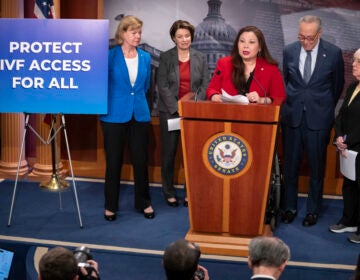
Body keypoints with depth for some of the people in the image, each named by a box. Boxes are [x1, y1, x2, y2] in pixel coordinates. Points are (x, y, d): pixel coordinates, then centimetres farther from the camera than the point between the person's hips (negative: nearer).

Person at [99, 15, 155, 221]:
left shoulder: (145, 57, 6)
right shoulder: (110, 56, -6)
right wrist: (118, 102, 7)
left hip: (140, 115, 3)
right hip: (114, 115, -3)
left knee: (141, 160, 7)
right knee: (114, 162, 4)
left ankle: (144, 202, 22)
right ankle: (111, 206, 16)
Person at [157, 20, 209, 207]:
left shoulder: (200, 58, 7)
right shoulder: (165, 57, 1)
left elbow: (205, 85, 4)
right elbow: (163, 86, -5)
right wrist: (177, 108, -13)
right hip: (170, 111, -1)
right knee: (168, 153, 2)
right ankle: (169, 192, 13)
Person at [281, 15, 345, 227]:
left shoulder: (333, 53, -6)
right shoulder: (289, 51, -1)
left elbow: (338, 85, 7)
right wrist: (291, 104, 13)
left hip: (318, 118, -2)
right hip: (292, 115, 2)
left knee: (316, 166, 7)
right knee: (290, 164, 9)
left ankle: (313, 209, 20)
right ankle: (290, 207, 23)